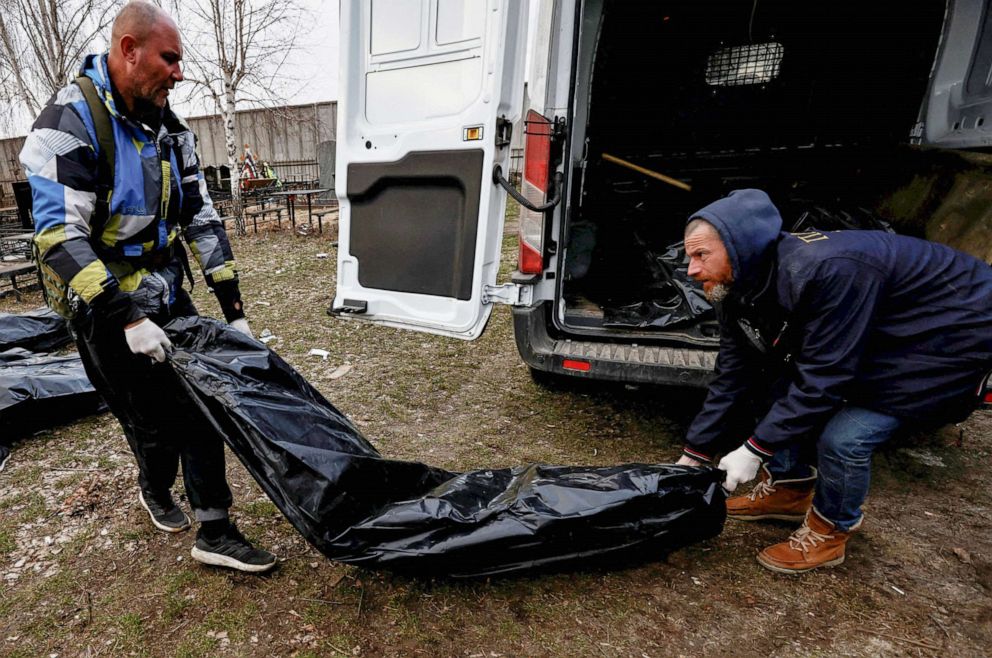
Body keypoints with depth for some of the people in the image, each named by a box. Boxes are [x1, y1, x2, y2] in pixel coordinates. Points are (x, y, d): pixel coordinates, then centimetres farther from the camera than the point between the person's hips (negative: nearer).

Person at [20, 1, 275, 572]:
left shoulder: (170, 130, 5)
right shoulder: (70, 124, -15)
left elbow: (202, 219, 4)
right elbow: (59, 238, -20)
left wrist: (233, 307, 0)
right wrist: (127, 318, -25)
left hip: (171, 299, 6)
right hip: (108, 311, -5)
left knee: (201, 410, 4)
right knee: (156, 426, 7)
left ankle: (215, 532, 17)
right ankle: (156, 491, 41)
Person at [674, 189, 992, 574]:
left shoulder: (825, 271, -37)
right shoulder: (738, 291, -11)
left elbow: (824, 377, -32)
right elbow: (733, 377, -7)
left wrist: (755, 448, -26)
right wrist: (693, 455, -5)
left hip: (948, 337, -7)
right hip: (874, 336, 8)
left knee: (843, 436, -18)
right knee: (781, 395, 1)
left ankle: (829, 534, 10)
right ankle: (788, 489, 23)